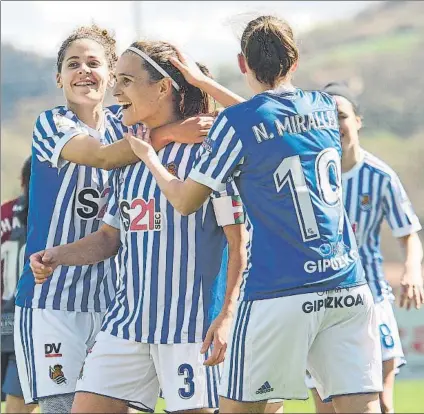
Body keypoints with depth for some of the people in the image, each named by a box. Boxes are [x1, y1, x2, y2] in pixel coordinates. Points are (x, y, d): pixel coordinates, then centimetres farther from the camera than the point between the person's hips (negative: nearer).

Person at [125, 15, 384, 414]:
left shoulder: (236, 123, -5)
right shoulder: (325, 107, 10)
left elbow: (185, 200, 4)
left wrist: (148, 156, 21)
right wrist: (205, 83, 35)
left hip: (279, 295, -4)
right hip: (348, 288, 4)